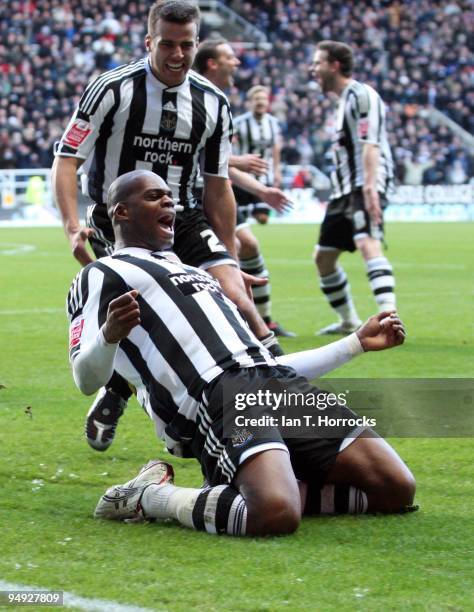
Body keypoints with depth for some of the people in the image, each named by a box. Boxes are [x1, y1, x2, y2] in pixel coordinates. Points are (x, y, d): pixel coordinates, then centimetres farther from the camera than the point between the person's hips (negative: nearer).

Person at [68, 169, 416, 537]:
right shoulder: (103, 275, 12)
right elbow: (87, 380, -2)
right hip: (217, 395, -8)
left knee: (397, 490, -6)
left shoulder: (192, 272, 36)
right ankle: (149, 497, -10)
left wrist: (358, 343, 37)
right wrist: (110, 335, -25)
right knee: (275, 516, -34)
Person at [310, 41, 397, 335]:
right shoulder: (344, 100, 21)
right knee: (324, 257, 15)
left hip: (365, 189, -11)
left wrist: (369, 186, -29)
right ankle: (349, 321, 28)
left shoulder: (361, 95, -9)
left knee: (368, 245, -29)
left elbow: (370, 144, -20)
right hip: (345, 190, 11)